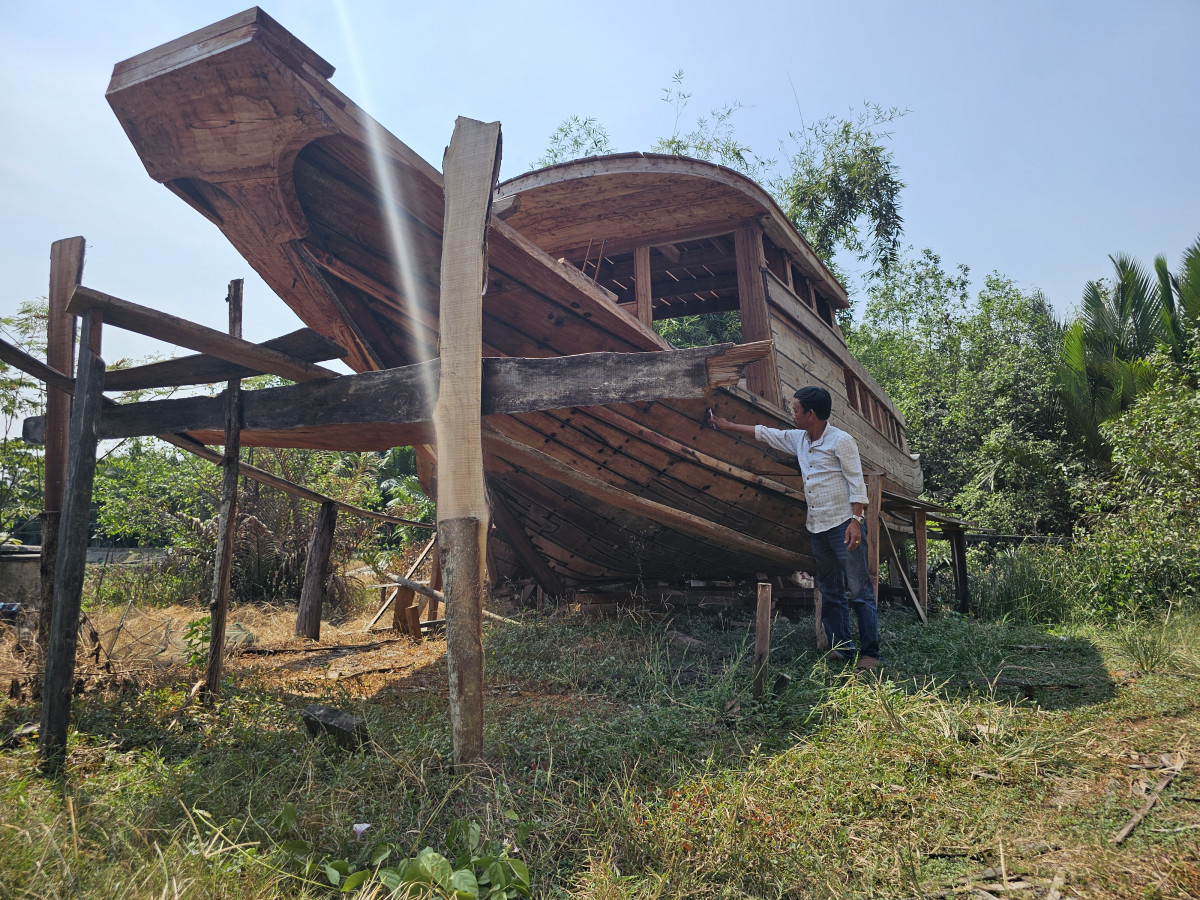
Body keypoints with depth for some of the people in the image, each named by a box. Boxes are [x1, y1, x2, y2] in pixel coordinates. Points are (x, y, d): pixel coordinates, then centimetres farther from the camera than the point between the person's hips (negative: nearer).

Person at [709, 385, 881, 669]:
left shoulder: (841, 441, -9)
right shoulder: (798, 439, 13)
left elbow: (857, 483, -12)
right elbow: (764, 433, 24)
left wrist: (855, 521, -20)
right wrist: (727, 425, 29)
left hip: (844, 524, -8)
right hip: (818, 527, 8)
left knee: (858, 591, -7)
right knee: (830, 593, 9)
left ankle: (870, 652, -4)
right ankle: (841, 647, 15)